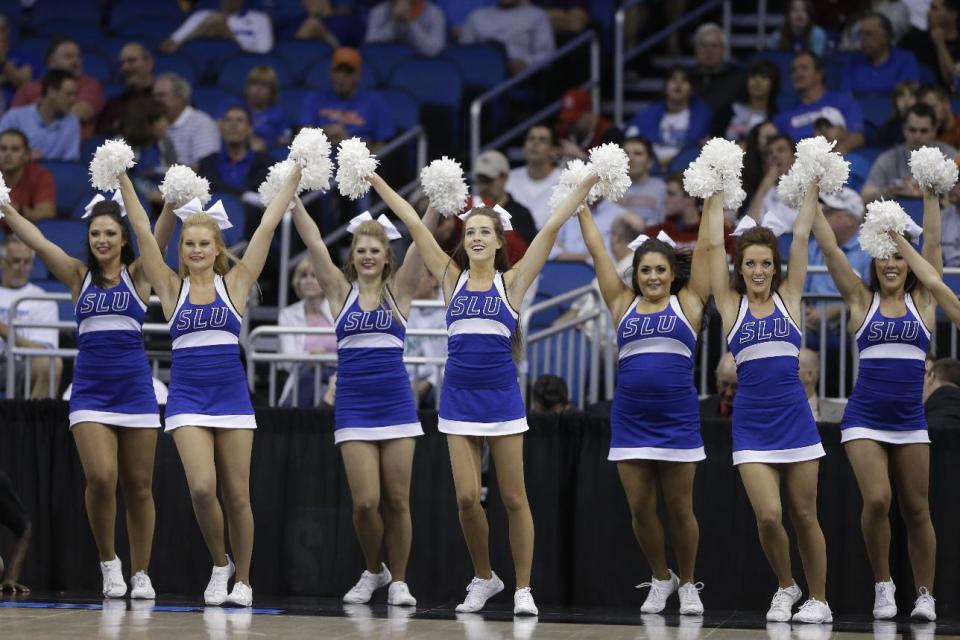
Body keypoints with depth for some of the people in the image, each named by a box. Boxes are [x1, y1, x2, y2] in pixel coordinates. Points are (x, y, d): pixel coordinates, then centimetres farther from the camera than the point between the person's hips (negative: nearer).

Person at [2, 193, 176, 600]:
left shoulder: (137, 275, 5)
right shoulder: (79, 276, 8)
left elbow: (160, 239, -11)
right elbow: (38, 242, -1)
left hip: (134, 389, 0)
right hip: (90, 392, 0)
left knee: (138, 487, 4)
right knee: (100, 477, -17)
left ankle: (141, 575, 14)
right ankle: (108, 562, 3)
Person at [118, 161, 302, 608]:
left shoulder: (235, 283, 5)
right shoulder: (172, 287, 5)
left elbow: (267, 227, 2)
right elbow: (143, 232, 1)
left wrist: (293, 179, 0)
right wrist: (124, 181, -3)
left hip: (231, 394, 0)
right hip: (187, 398, 0)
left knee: (237, 494, 2)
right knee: (202, 488, -17)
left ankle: (243, 580, 17)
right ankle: (219, 564, 7)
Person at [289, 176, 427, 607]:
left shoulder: (398, 290, 4)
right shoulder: (341, 291, 6)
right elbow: (312, 241, -2)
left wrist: (378, 183, -10)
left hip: (396, 404, 0)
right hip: (353, 406, 0)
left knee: (397, 500, 1)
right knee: (365, 501, -6)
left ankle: (398, 581, 15)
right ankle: (373, 571, 17)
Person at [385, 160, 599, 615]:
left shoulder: (512, 282, 3)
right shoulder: (452, 278, 7)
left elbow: (551, 227, -1)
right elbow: (414, 225, 6)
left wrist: (588, 183, -3)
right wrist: (376, 179, 8)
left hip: (501, 396, -2)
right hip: (459, 397, 2)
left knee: (513, 498, 0)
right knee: (467, 497, -3)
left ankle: (523, 589, 8)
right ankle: (483, 579, 16)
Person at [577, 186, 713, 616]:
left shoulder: (688, 303, 5)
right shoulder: (623, 305, 10)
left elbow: (705, 247, 4)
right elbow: (597, 251, 12)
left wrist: (713, 198, 3)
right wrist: (581, 205, 13)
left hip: (677, 419, -2)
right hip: (630, 420, 2)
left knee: (679, 508, 3)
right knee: (640, 508, 3)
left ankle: (687, 584, 20)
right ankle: (660, 579, 23)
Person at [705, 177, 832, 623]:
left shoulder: (788, 298, 6)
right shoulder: (732, 304, 5)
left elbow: (801, 236, 4)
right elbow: (715, 244, 2)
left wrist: (813, 187, 4)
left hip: (794, 417, 1)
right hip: (752, 424, 0)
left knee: (804, 516, 4)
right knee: (768, 516, -11)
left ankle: (818, 600, 16)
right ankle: (785, 587, 13)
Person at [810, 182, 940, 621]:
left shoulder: (922, 301, 6)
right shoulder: (862, 300, 4)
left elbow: (932, 243, 1)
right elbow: (829, 248, 0)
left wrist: (931, 195, -2)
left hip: (910, 421, 2)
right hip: (865, 419, -1)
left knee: (916, 509, 4)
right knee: (876, 500, -16)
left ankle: (925, 594, 15)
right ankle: (882, 585, 2)